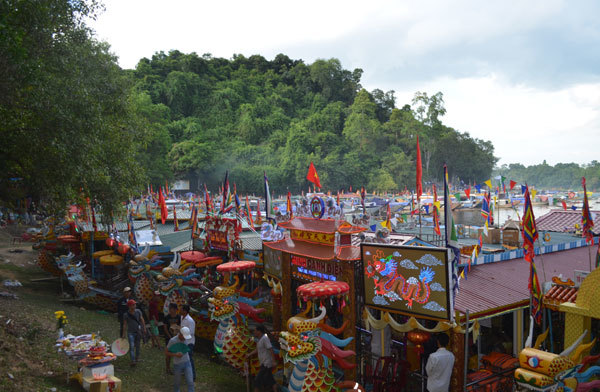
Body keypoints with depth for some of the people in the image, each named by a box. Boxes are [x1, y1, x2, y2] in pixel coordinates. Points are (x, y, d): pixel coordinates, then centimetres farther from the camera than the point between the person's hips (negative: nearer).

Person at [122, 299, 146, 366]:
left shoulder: (138, 311, -6)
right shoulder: (126, 315, -12)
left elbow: (142, 320, 4)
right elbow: (125, 325, -6)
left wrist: (144, 328, 4)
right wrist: (123, 334, -5)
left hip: (138, 331, 3)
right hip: (130, 332, -3)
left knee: (137, 345, 15)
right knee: (131, 346, -12)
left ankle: (137, 357, 36)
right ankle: (133, 360, -13)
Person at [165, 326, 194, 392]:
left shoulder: (186, 338, -12)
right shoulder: (172, 340, -25)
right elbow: (166, 353, -15)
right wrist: (175, 354, -32)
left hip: (187, 363, 2)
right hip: (177, 364, -2)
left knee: (190, 382, -5)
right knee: (178, 382, 19)